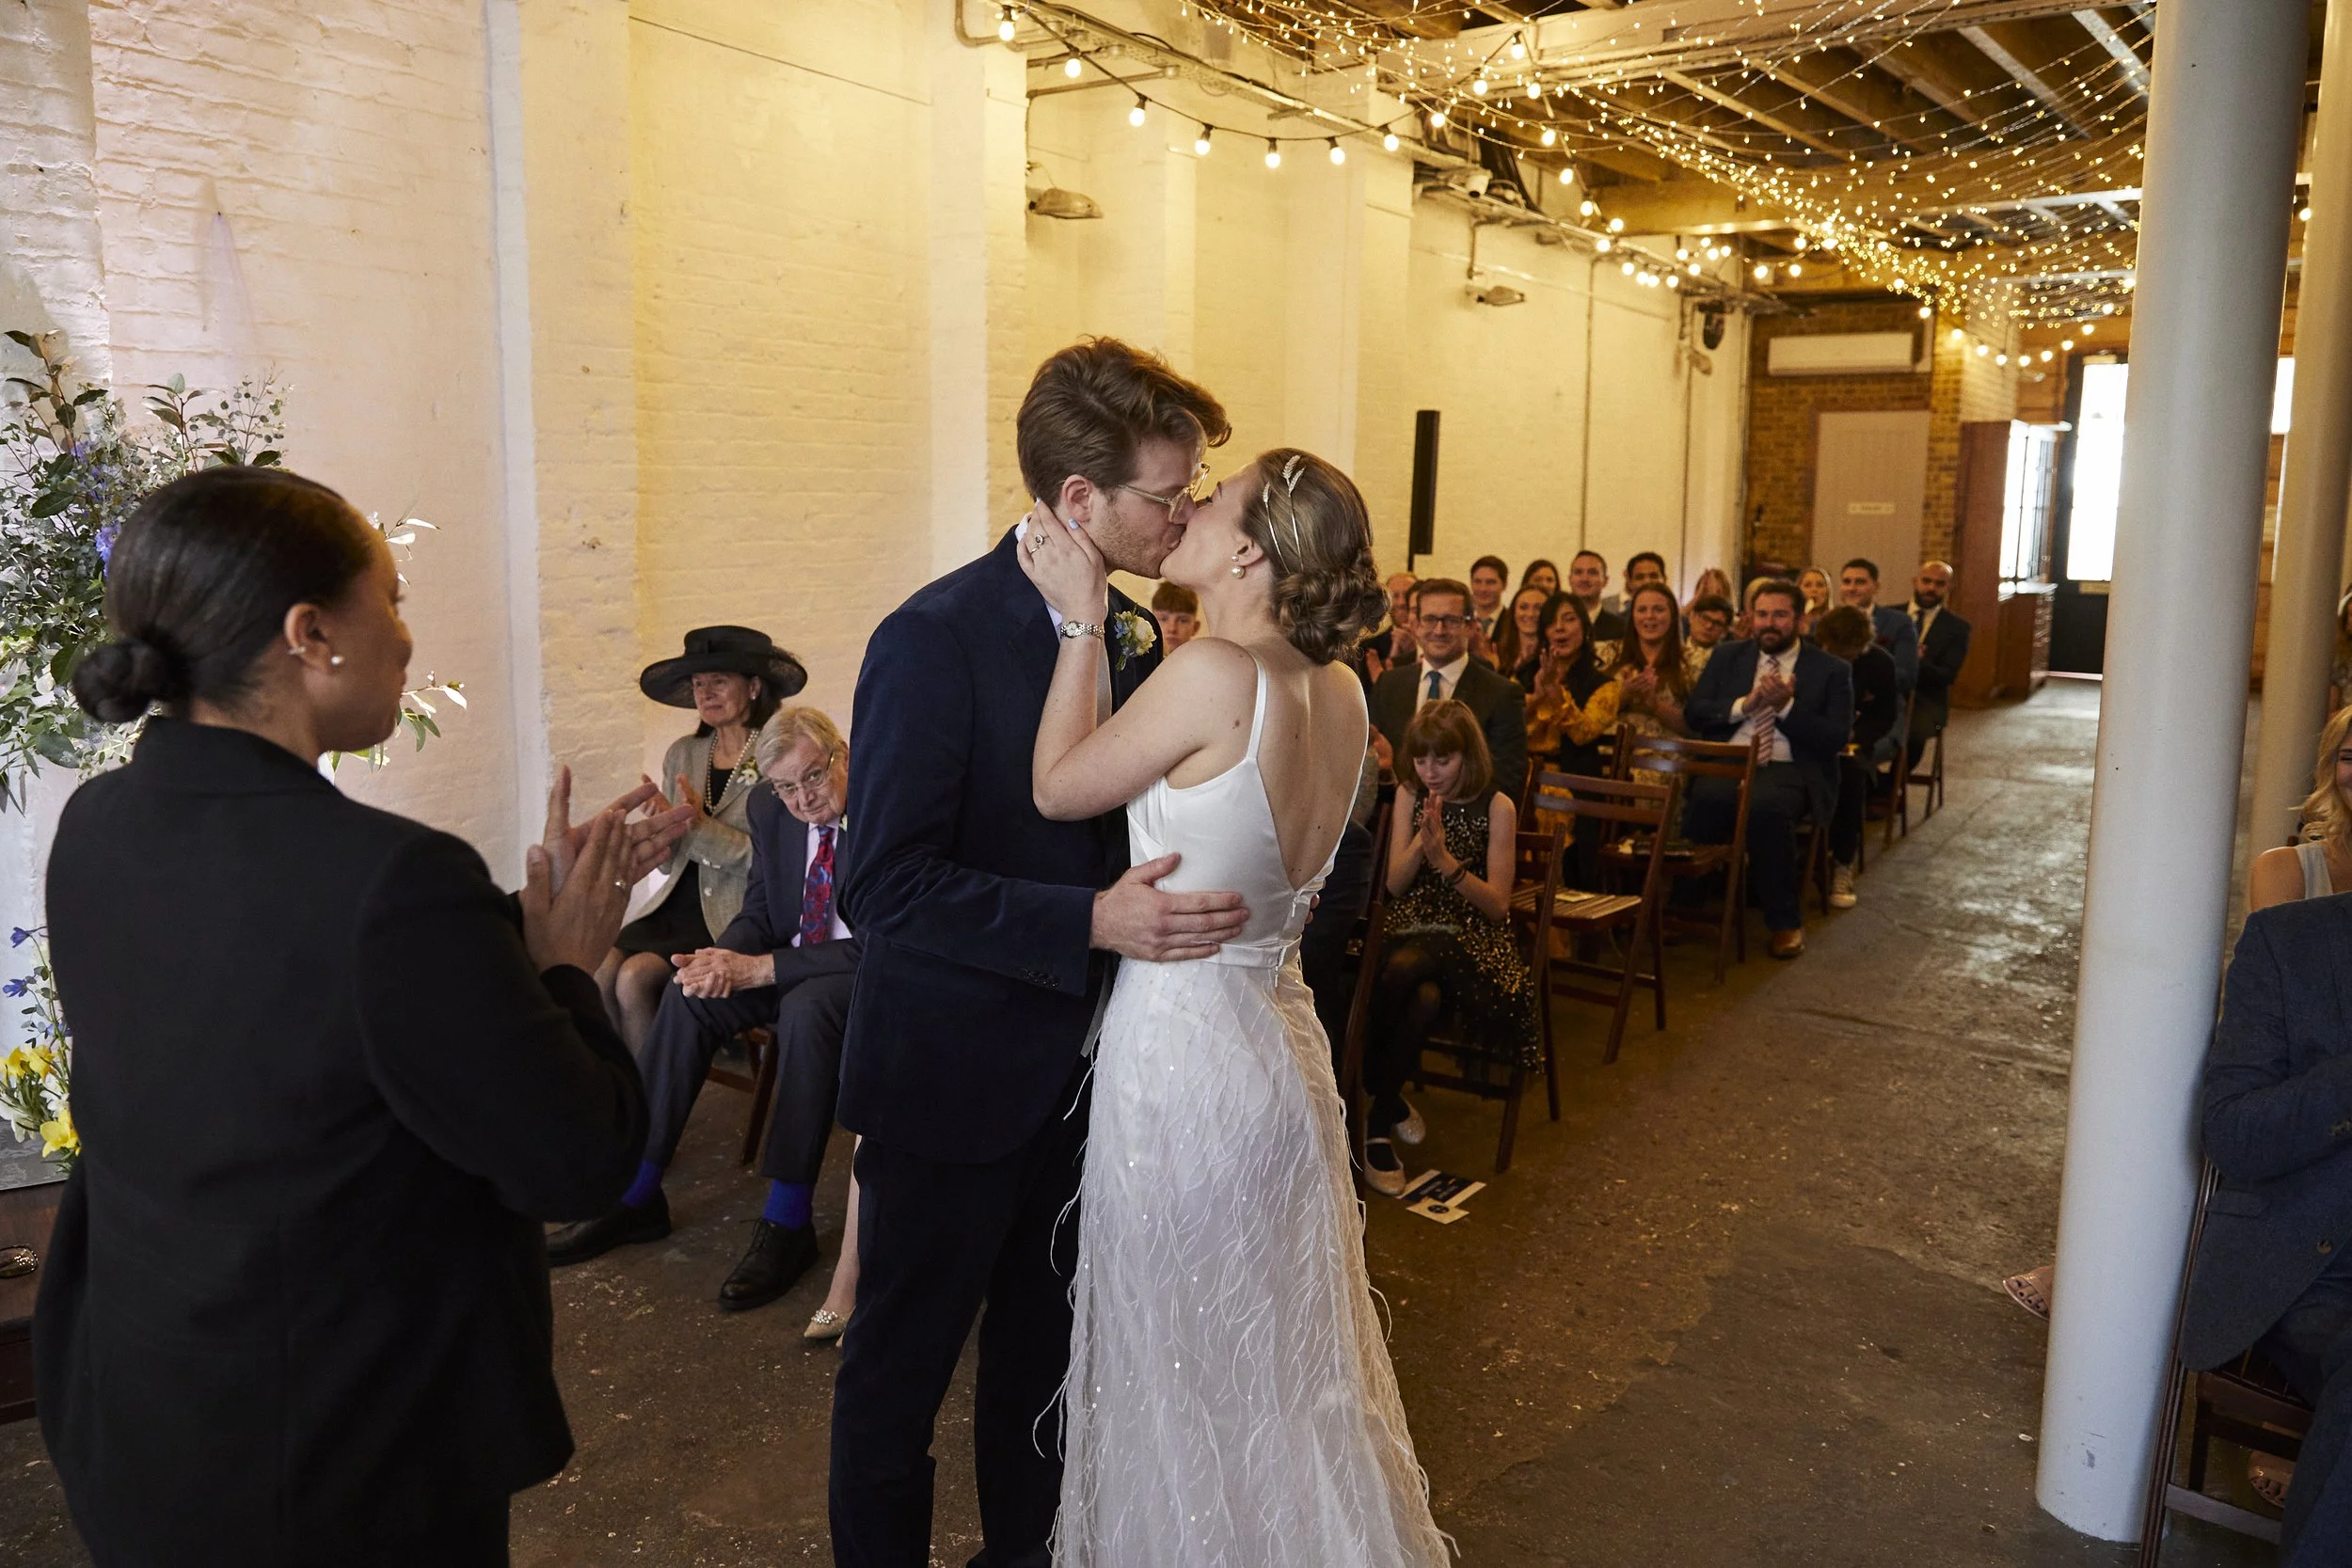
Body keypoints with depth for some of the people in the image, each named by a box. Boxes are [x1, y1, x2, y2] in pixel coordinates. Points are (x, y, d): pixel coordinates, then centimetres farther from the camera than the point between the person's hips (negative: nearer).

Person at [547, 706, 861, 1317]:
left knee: (807, 1007, -36)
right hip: (788, 960, 7)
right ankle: (636, 1195, -8)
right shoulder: (770, 809, 0)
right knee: (689, 995, -16)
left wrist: (757, 969, -29)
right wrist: (724, 960, -17)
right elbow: (759, 914, 8)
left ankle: (787, 1221, -27)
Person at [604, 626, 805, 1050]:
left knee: (635, 977, -22)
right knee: (599, 971, -18)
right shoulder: (682, 754, 10)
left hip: (735, 918, -5)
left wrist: (703, 828, -20)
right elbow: (667, 863, 13)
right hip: (678, 904, 6)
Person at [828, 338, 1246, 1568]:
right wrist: (1093, 923, -29)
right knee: (901, 1366, 14)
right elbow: (884, 886, -24)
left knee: (1045, 1353, 23)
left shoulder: (1136, 636, 3)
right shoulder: (935, 639, -19)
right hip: (951, 1084, -6)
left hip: (1079, 1072, 7)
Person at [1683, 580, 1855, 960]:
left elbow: (1836, 739, 0)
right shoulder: (1727, 657, 17)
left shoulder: (1831, 670, 9)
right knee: (1706, 797, -35)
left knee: (1767, 805, -37)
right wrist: (1745, 704, -8)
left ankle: (1786, 921, -19)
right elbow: (1693, 713, 9)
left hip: (1789, 768, -2)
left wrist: (1786, 706, -12)